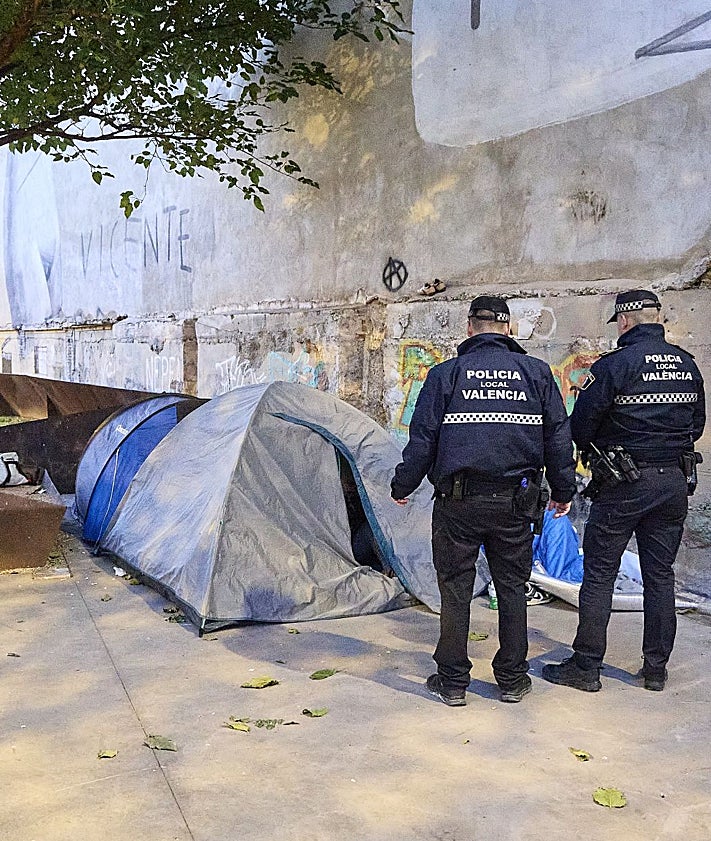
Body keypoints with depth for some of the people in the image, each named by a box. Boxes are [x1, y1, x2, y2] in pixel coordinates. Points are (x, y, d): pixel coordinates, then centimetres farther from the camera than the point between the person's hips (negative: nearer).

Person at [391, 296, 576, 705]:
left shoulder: (446, 373, -1)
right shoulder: (537, 372, 4)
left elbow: (422, 438, -1)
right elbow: (559, 437, 7)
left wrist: (402, 486, 12)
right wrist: (563, 491, 18)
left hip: (458, 502, -1)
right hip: (515, 502, 2)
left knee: (455, 588, 8)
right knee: (512, 587, 14)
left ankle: (452, 680, 16)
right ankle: (513, 678, 23)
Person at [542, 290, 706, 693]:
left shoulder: (614, 364, -12)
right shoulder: (687, 365, 6)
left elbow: (581, 422, -11)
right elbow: (697, 423, 15)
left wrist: (590, 450, 9)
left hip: (625, 483, -5)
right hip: (675, 479, 6)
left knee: (599, 573, 2)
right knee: (660, 575, 12)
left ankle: (586, 666, 5)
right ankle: (656, 668, 19)